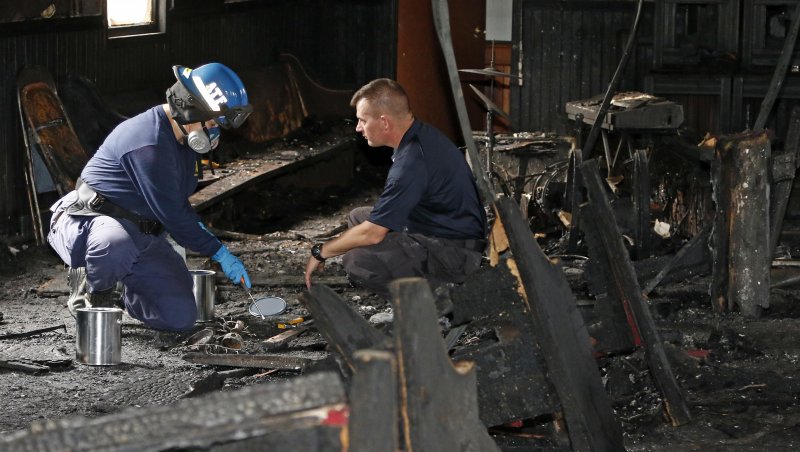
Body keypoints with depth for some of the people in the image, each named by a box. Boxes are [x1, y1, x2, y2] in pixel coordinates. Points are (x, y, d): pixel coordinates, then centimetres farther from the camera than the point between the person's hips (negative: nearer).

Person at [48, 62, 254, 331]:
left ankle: (115, 292, 21)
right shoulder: (149, 143, -26)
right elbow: (170, 213, -23)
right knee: (116, 243, -46)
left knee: (181, 318, -7)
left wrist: (198, 229, 9)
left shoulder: (184, 138, 5)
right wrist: (218, 252, -15)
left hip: (145, 233, 8)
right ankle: (91, 293, -10)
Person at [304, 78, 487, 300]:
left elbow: (372, 233, -21)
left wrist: (321, 252, -5)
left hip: (456, 253, -11)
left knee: (357, 260, -25)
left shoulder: (413, 162, -26)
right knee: (358, 217, 17)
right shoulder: (422, 134, 6)